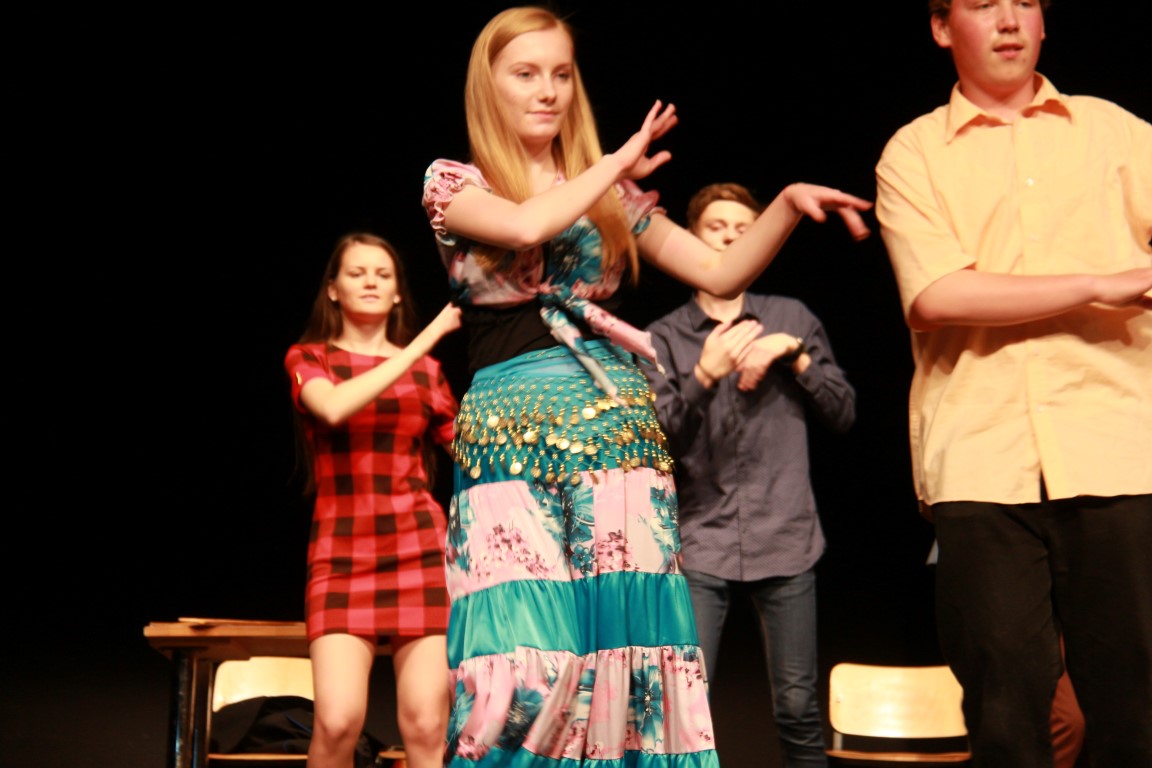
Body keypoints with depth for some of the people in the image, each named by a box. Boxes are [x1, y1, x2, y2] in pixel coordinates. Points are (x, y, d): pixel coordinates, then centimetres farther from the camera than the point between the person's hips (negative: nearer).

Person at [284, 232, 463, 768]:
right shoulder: (307, 358, 9)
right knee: (337, 721, -17)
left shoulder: (426, 370, 14)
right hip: (342, 554, -1)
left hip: (419, 548, 1)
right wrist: (424, 341, -15)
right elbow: (335, 407, -15)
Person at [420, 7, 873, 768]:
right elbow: (526, 224, -14)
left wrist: (788, 202, -2)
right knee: (527, 668, -13)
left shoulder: (611, 193, 17)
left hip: (618, 428, 3)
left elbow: (721, 272, 13)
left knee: (625, 656, -5)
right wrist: (619, 163, 0)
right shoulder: (453, 182, 7)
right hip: (511, 435, -2)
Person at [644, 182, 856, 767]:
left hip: (785, 540, 1)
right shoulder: (665, 336, 8)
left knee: (798, 707, 2)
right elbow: (659, 437, -2)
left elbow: (843, 413, 9)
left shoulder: (792, 318, 11)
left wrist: (793, 355, -4)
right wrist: (705, 375, -17)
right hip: (700, 543, -1)